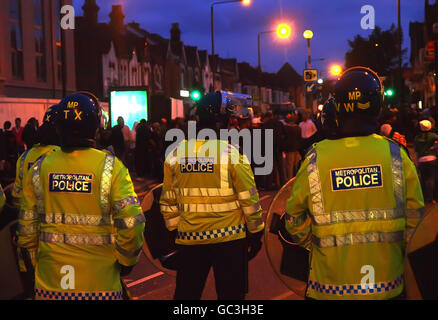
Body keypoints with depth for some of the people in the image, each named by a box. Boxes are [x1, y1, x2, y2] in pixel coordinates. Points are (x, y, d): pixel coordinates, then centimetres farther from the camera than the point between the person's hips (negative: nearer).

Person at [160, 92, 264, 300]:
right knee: (230, 293, 11)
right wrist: (256, 232, 5)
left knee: (186, 293, 15)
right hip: (229, 237, -3)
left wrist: (174, 229, 19)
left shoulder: (175, 155, 0)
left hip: (189, 238, 3)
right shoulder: (232, 154, -12)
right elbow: (249, 198, -8)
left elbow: (168, 201, 7)